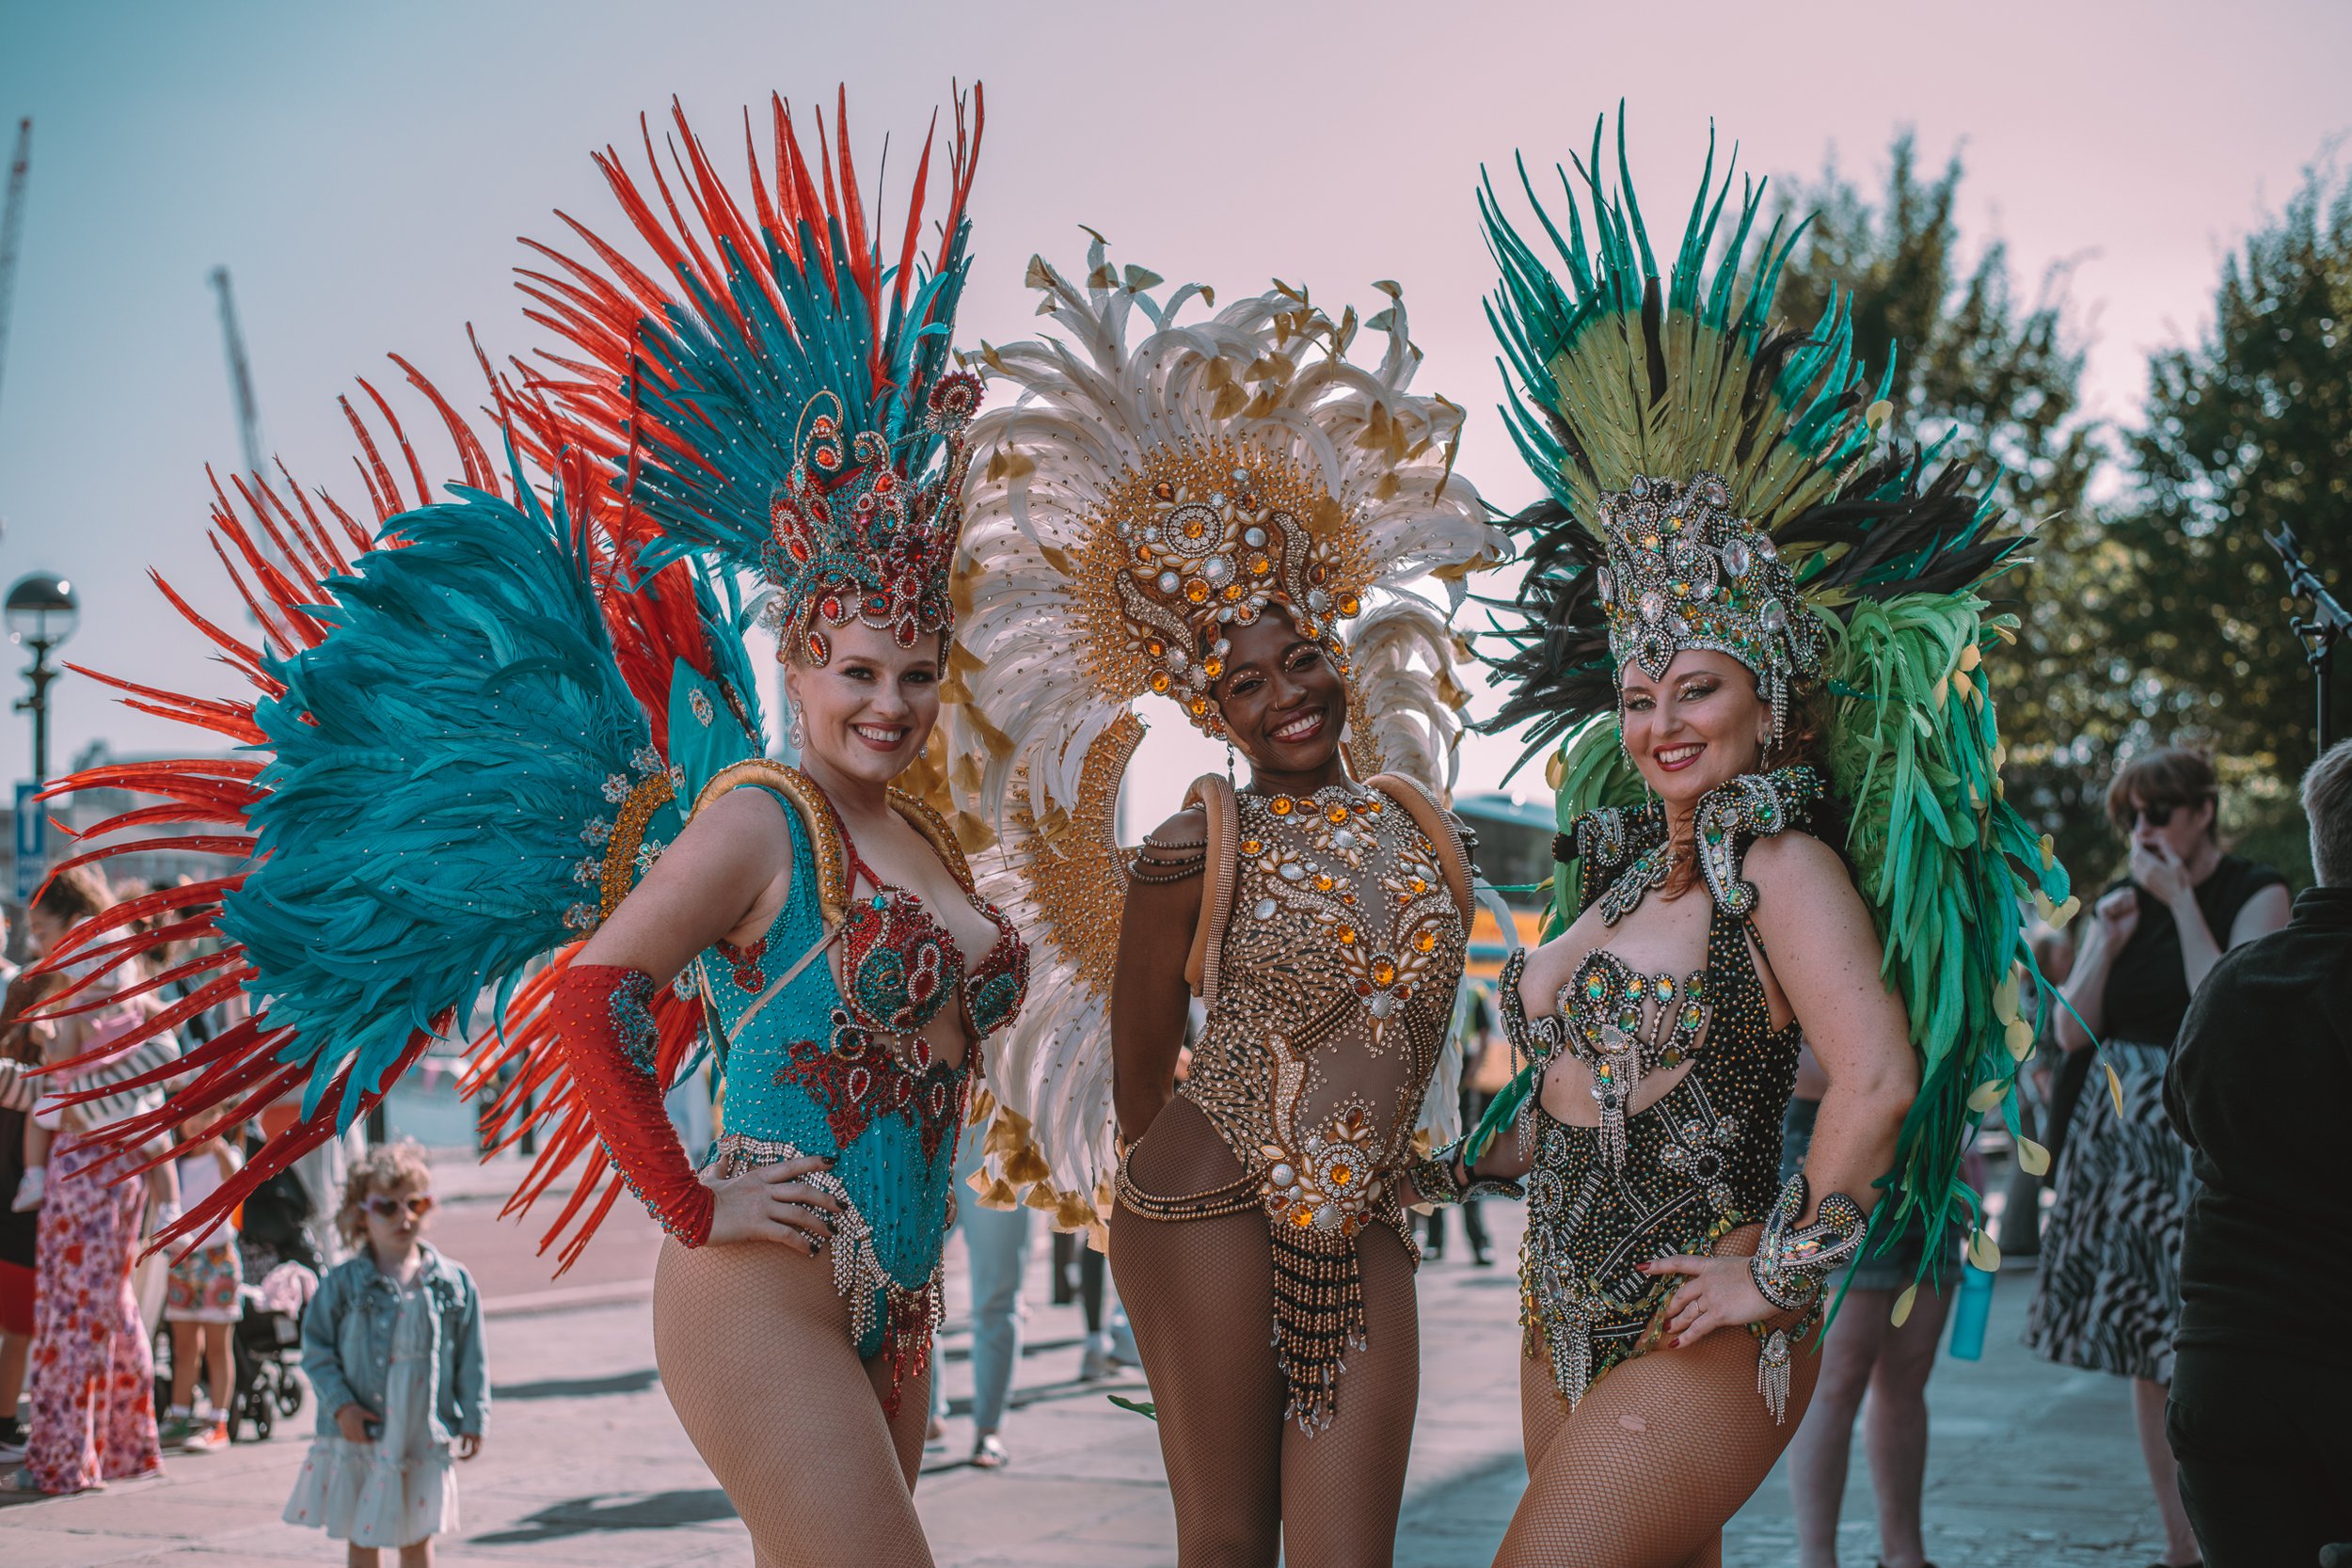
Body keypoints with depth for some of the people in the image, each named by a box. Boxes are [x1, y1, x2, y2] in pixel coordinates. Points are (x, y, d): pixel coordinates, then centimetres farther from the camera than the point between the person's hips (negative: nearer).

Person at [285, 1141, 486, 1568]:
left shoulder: (454, 1283, -2)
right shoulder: (342, 1283, -6)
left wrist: (472, 1419, 3)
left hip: (422, 1437, 1)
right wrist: (340, 1405, -12)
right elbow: (316, 1349, -3)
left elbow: (472, 1358, 4)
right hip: (360, 1436, -1)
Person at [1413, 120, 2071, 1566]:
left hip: (1698, 1342, -8)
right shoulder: (1628, 870, 13)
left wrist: (1777, 1267, -20)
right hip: (1568, 1318, 8)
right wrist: (1462, 1165, 24)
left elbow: (1877, 1079, -26)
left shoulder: (1780, 866, -13)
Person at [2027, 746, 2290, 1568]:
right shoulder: (2123, 898, 12)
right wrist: (2108, 938, -4)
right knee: (2145, 1347, 8)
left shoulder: (2255, 892, -3)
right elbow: (2071, 1031, 7)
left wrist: (2183, 902, -14)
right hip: (2118, 1132, 6)